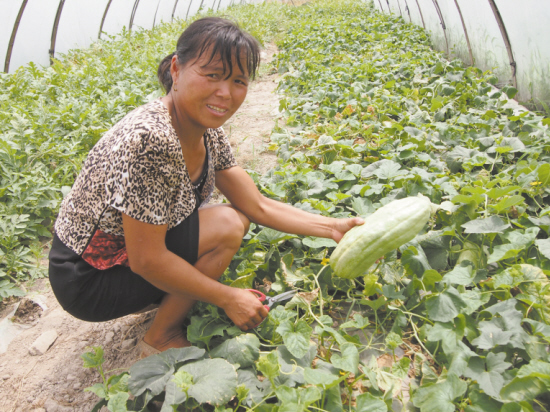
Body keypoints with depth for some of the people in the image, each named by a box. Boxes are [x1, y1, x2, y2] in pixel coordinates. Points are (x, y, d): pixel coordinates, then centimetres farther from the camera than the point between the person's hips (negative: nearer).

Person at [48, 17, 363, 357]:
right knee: (225, 226, -20)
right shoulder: (150, 139, -33)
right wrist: (229, 299, -19)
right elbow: (146, 261, -28)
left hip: (127, 250, 8)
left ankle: (150, 301, 11)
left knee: (236, 218, 3)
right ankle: (161, 338, 1)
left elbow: (258, 206, -1)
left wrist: (334, 227, -5)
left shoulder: (207, 131, -5)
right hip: (88, 281, -8)